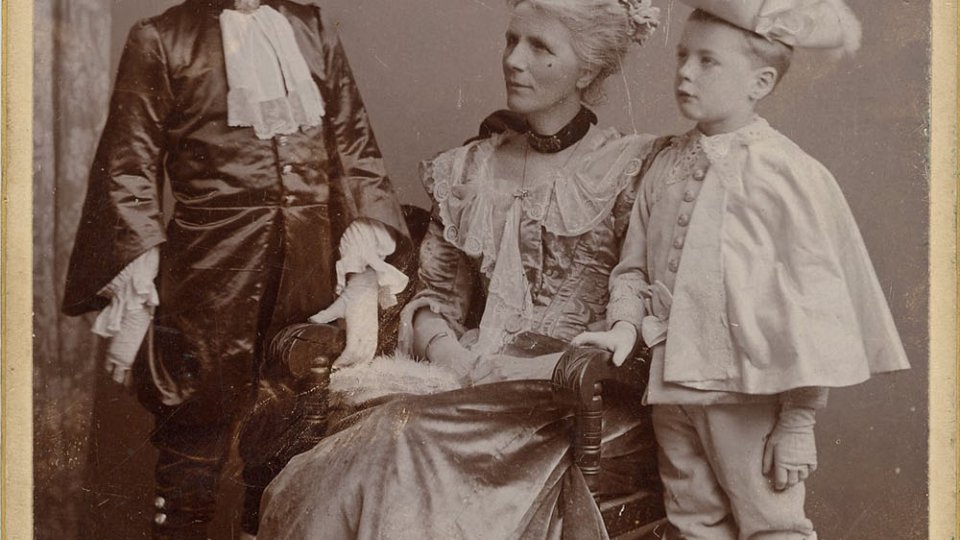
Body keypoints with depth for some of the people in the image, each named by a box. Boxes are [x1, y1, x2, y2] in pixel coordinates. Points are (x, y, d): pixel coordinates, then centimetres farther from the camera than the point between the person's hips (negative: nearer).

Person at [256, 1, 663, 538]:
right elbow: (437, 296, 17)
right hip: (476, 383, 4)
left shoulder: (634, 170, 4)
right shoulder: (468, 171, 16)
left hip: (582, 402, -4)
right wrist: (443, 347, -3)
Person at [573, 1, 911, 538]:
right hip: (671, 388, 5)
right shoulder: (665, 168, 5)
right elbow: (634, 268, 15)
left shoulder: (790, 175, -11)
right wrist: (627, 324, -5)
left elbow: (813, 307, -10)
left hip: (748, 395, -5)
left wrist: (798, 421, -10)